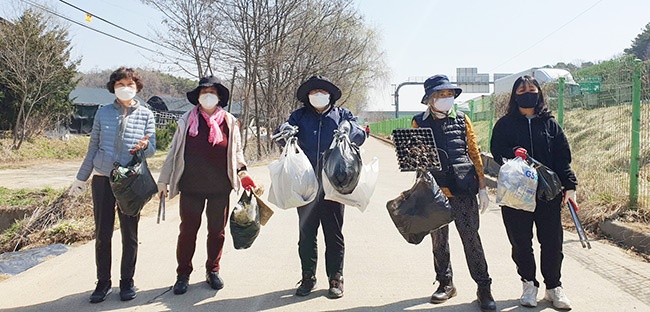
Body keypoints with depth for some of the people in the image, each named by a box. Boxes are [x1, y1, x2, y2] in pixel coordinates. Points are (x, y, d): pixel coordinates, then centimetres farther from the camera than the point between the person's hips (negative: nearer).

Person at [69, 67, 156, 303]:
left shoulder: (146, 115, 2)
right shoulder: (103, 113, 5)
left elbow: (152, 150, 0)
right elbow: (93, 147, 10)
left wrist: (144, 145, -24)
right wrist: (81, 178, 12)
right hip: (103, 179, 1)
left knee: (129, 234, 6)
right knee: (102, 233, 5)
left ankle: (127, 282, 21)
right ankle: (103, 282, 19)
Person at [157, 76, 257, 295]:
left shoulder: (229, 122, 5)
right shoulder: (187, 120, 3)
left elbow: (236, 150, 12)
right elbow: (174, 151, 7)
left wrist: (241, 170, -6)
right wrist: (163, 180, 7)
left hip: (220, 187, 1)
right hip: (191, 186, -1)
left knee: (217, 231, 11)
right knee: (188, 230, 6)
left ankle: (213, 271, 28)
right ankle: (183, 274, 20)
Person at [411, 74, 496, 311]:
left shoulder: (461, 119, 6)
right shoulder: (419, 122, 4)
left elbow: (474, 153, 8)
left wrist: (482, 187, 5)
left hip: (463, 189, -1)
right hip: (435, 191, 1)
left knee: (471, 238, -2)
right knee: (439, 240, 11)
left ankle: (483, 287, 9)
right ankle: (445, 283, 27)